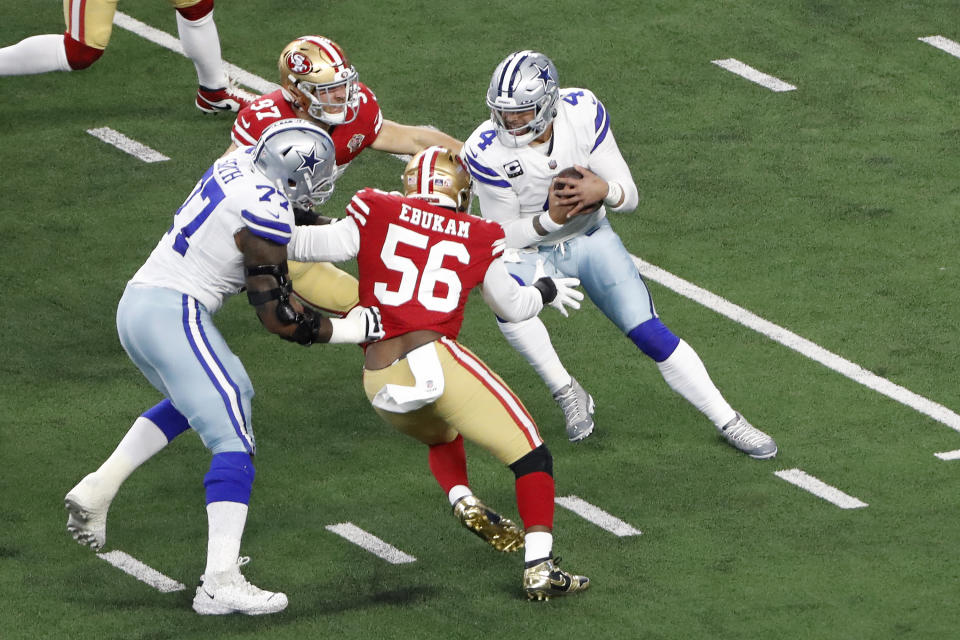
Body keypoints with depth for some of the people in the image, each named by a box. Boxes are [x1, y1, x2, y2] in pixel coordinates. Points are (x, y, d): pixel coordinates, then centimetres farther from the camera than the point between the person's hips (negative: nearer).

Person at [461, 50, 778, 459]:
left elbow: (629, 197, -13)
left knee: (650, 333, -9)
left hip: (592, 241, 1)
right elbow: (504, 235, -16)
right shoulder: (487, 151, -24)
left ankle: (729, 422, 5)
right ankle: (568, 394, -16)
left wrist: (602, 191, -37)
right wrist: (551, 219, -34)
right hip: (532, 253, -1)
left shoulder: (583, 113, -20)